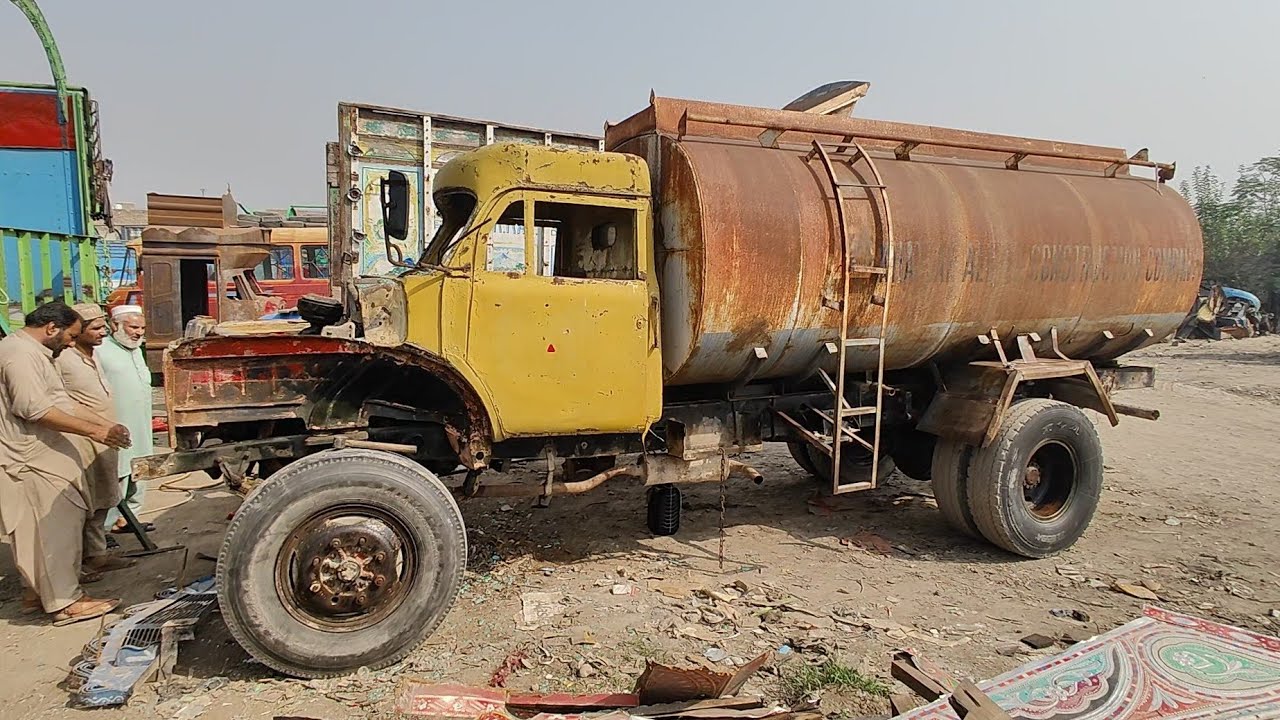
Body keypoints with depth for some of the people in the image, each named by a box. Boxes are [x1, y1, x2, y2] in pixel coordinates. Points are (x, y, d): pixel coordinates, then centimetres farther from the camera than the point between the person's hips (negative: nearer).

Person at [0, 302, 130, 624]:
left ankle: (38, 591, 28)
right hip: (33, 460, -11)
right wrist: (95, 431, -23)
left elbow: (63, 404, 18)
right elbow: (37, 410, -25)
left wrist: (106, 425, 11)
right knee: (54, 527, -5)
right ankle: (65, 602, 1)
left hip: (41, 456, 11)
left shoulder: (33, 353, 17)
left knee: (41, 529, 17)